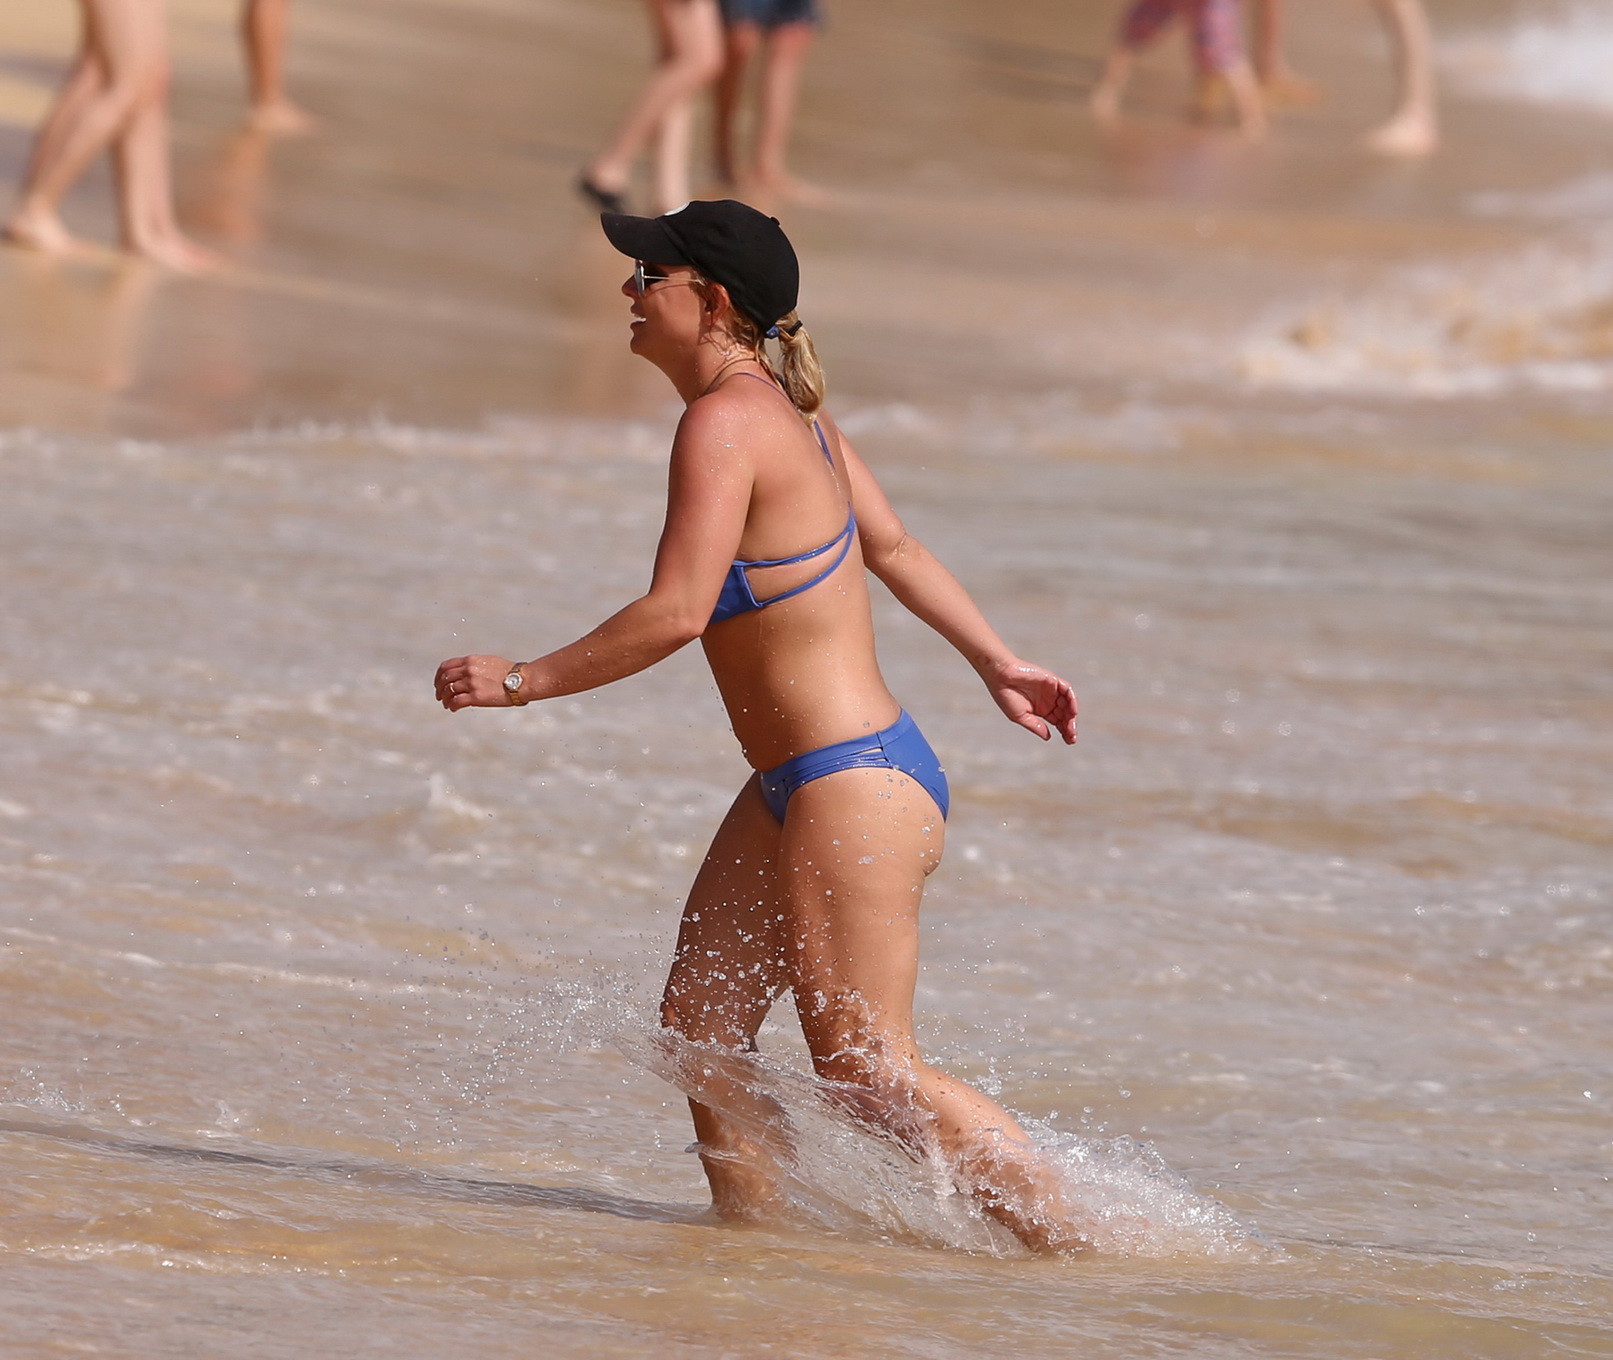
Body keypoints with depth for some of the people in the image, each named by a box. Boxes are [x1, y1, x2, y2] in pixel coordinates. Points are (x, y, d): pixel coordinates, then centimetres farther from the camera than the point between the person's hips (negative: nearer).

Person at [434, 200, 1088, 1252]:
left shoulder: (725, 423, -19)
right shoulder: (784, 406, 10)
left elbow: (676, 613, -25)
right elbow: (894, 546, 20)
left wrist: (522, 682, -15)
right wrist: (998, 663, 29)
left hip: (856, 783, -10)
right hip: (798, 788, 10)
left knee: (866, 1069, -6)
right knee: (700, 1026, 10)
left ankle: (1082, 1255, -1)